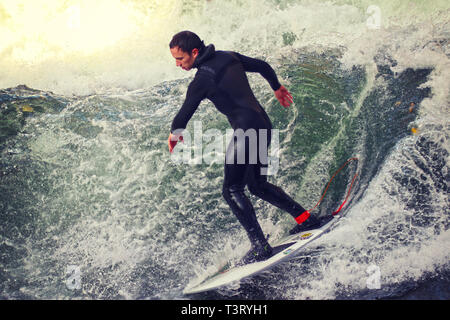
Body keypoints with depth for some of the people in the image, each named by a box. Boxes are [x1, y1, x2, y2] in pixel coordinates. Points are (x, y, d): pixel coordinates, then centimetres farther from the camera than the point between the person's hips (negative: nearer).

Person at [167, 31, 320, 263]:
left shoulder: (203, 78, -15)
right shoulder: (228, 57, 10)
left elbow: (185, 113, -8)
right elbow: (263, 66, 21)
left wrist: (174, 134, 13)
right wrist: (277, 88, 38)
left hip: (247, 130, -10)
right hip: (263, 125, 10)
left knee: (232, 190, -8)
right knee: (258, 185, 20)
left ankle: (260, 247, -11)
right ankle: (306, 219, 26)